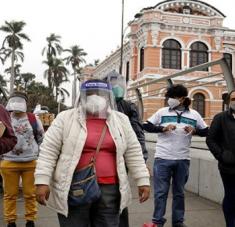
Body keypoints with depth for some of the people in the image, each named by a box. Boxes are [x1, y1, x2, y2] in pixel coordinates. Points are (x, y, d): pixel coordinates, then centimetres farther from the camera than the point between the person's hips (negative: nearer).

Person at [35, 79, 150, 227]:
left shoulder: (121, 120, 7)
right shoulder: (66, 118, -1)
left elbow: (133, 153, 10)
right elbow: (48, 151, -3)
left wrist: (143, 180, 6)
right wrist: (42, 181, -10)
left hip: (110, 189, 3)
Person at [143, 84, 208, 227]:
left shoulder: (194, 114, 5)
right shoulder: (162, 112, 1)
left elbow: (206, 131, 8)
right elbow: (146, 126, 1)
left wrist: (194, 130, -12)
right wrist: (163, 128, -14)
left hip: (183, 159, 2)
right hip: (163, 158, -1)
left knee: (179, 192, 13)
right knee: (161, 192, 3)